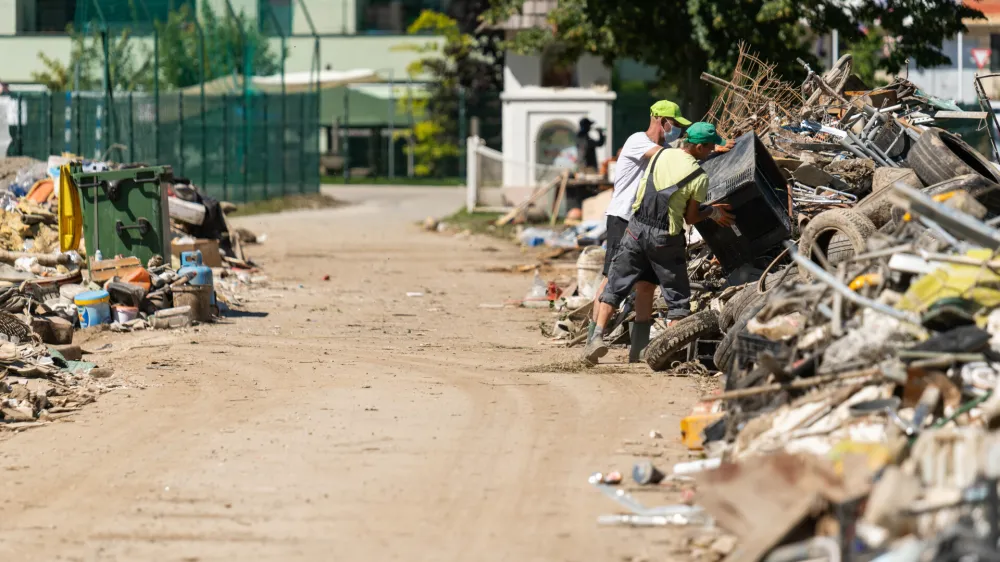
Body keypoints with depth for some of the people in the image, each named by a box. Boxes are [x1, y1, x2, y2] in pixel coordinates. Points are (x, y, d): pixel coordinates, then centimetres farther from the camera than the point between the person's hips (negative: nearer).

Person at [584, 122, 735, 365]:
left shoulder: (661, 154, 2)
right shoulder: (699, 178, -9)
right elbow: (691, 218, -2)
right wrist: (713, 212, 16)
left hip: (637, 229, 3)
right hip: (665, 238, -3)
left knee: (616, 286, 10)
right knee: (677, 297, 10)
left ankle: (598, 335, -2)